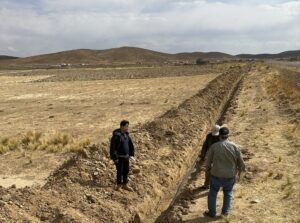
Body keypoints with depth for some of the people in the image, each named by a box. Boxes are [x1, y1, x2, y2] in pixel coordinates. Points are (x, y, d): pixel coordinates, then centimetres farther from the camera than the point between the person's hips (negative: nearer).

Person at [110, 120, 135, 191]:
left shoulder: (126, 134, 3)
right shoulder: (116, 135, -22)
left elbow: (131, 145, 13)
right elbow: (112, 148, -21)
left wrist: (131, 155, 8)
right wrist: (115, 158, -20)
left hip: (126, 156, 7)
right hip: (118, 157, -7)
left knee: (126, 171, 14)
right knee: (120, 171, 0)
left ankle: (125, 185, 29)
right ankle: (119, 186, 17)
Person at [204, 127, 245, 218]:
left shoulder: (214, 146, -13)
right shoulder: (234, 147, -12)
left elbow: (208, 160, -2)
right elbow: (240, 161, -3)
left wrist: (208, 168, 19)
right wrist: (240, 169, 18)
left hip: (216, 175, -1)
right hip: (230, 176, 1)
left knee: (213, 193, 19)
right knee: (228, 192, 26)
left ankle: (212, 213, 27)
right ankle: (225, 211, 31)